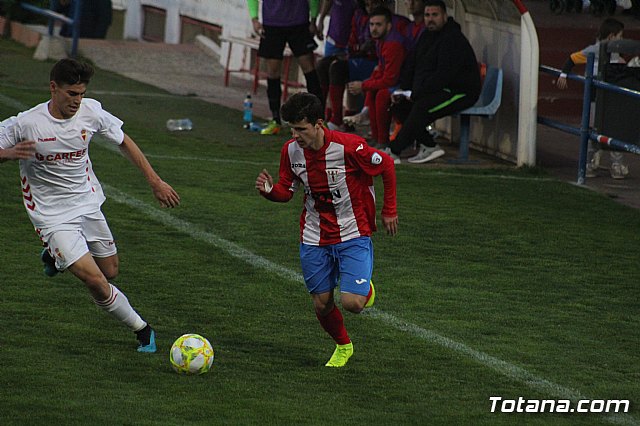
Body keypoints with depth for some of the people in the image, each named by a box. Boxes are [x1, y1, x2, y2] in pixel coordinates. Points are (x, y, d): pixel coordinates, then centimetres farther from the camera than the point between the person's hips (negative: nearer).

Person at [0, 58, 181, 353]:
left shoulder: (90, 111, -10)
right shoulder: (24, 124, -21)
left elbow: (123, 142, 6)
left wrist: (155, 181, 7)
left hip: (89, 204, 5)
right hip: (53, 216, -5)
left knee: (110, 271, 15)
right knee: (95, 281, -15)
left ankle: (55, 257, 40)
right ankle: (141, 329, 4)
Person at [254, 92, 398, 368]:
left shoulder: (348, 146, -21)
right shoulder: (291, 151, -7)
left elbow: (386, 166, -7)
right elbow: (286, 191, 5)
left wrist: (389, 211, -1)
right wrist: (269, 191, -19)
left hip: (353, 235, -4)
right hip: (314, 239, 4)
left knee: (352, 303, -16)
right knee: (322, 304, 6)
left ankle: (365, 288, 22)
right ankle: (343, 346, 36)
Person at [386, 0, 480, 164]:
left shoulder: (453, 40, -18)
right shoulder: (426, 36, 13)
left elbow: (444, 76, -26)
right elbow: (411, 66, 16)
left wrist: (416, 94, -24)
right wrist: (402, 91, 0)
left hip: (460, 93, -10)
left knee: (421, 107, -31)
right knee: (399, 105, -4)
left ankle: (394, 152, -28)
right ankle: (429, 146, -6)